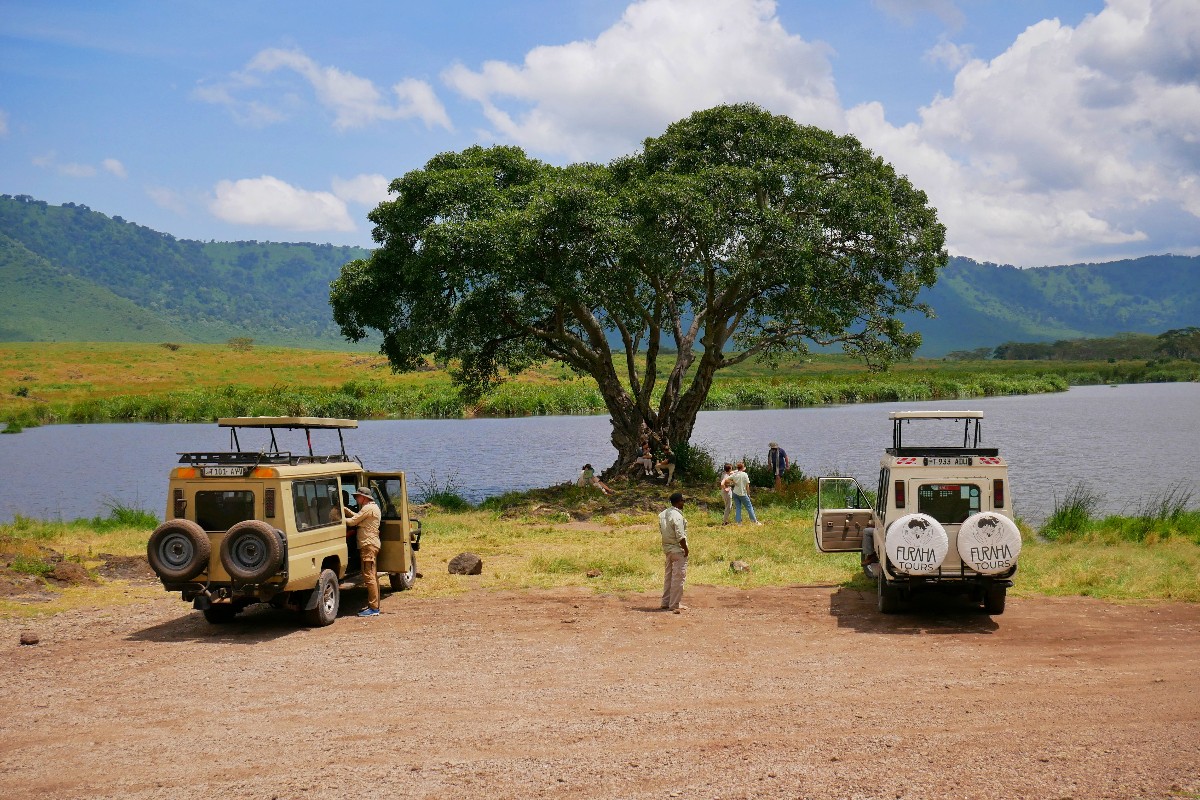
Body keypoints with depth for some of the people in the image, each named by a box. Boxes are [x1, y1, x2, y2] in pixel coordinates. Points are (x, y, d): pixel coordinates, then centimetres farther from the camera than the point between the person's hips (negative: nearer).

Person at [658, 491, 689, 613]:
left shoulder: (663, 514, 6)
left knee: (668, 575, 17)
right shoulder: (677, 516, -21)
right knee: (678, 577, 0)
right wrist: (686, 549, -13)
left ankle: (665, 602, 24)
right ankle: (674, 604, 4)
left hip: (666, 548, 9)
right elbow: (680, 536, -23)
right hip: (678, 549, -9)